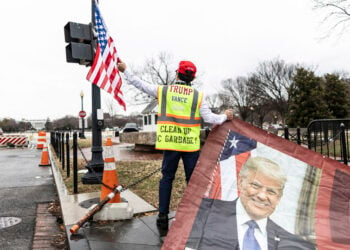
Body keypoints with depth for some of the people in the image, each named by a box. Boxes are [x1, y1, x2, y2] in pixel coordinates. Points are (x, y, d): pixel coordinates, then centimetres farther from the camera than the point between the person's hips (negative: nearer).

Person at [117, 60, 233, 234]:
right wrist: (225, 116, 17)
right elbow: (209, 118, -2)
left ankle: (163, 217, 13)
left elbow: (140, 84, 10)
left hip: (170, 143, 1)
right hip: (190, 144, -1)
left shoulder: (162, 90, 3)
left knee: (167, 178, 10)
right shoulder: (198, 96, 0)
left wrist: (125, 70, 24)